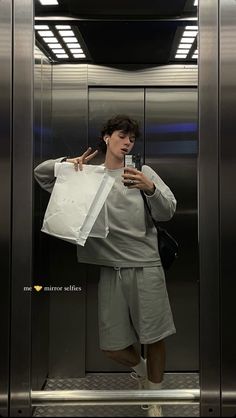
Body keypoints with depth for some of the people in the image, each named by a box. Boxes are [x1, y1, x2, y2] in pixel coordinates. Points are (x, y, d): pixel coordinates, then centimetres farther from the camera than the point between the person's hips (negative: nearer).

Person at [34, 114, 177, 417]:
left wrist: (150, 189, -27)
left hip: (146, 266, -1)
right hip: (110, 269, 2)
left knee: (154, 338, 5)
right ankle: (140, 368, 40)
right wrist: (67, 162, -8)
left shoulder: (143, 173, 5)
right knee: (111, 346, 6)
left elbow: (167, 213, -6)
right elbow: (41, 173, 13)